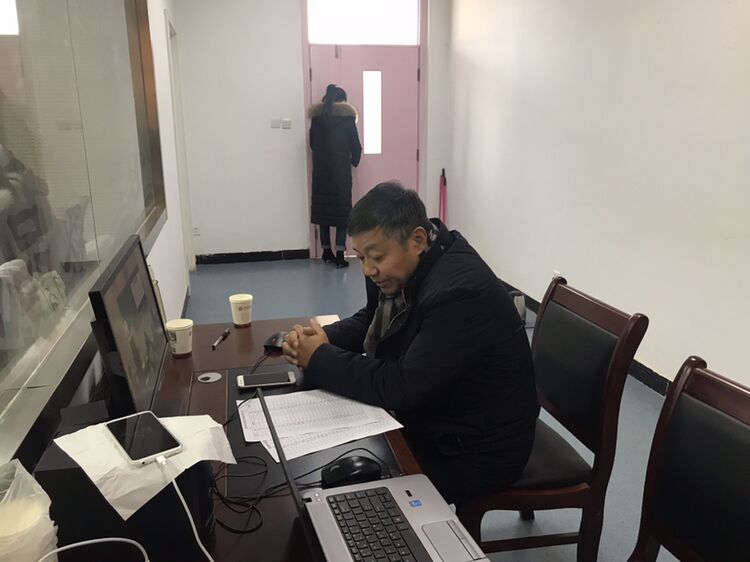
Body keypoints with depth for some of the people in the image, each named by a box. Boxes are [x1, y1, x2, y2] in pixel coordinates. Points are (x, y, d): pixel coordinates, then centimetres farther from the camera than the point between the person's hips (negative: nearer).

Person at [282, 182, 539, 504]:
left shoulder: (460, 292, -32)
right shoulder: (403, 268, -5)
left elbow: (402, 386, -31)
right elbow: (370, 321, 11)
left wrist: (321, 359, -20)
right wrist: (322, 338, -9)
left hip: (476, 450, -8)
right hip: (429, 419, 8)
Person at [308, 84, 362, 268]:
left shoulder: (316, 117, 6)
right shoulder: (346, 117, -4)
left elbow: (312, 144, 12)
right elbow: (356, 146, -1)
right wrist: (354, 161, 18)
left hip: (321, 171, 4)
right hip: (341, 171, -4)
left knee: (323, 208, 10)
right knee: (342, 210, 0)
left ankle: (326, 252, 18)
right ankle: (339, 255, -4)